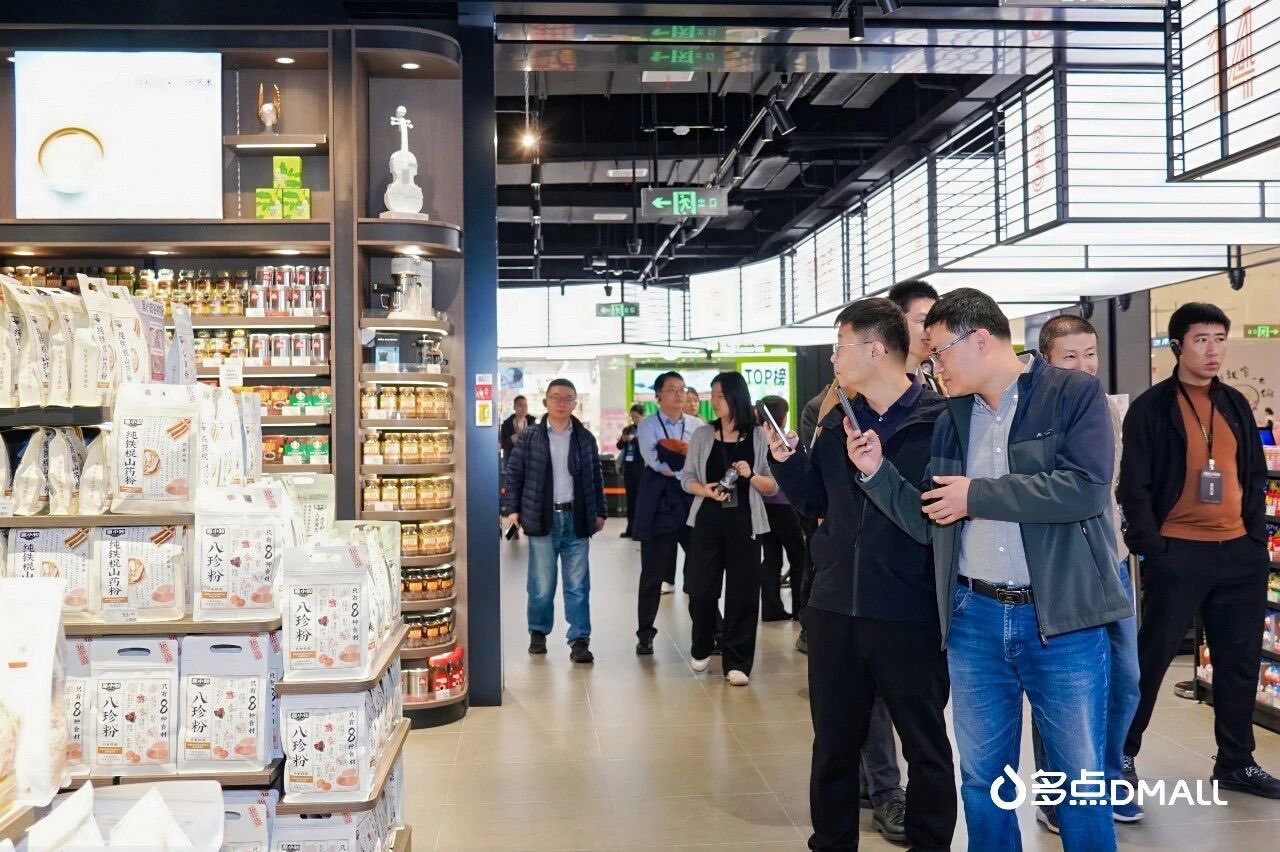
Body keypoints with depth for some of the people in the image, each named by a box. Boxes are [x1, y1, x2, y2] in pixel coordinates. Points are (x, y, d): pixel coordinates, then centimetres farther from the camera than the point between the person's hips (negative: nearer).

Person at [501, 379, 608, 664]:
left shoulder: (585, 438, 8)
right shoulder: (529, 437, 2)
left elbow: (595, 477, 12)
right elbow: (514, 474, 4)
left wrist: (600, 511, 9)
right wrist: (512, 508, -3)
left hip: (577, 519, 1)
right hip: (542, 519, -1)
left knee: (578, 585, 1)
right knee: (541, 584, 5)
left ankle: (580, 640, 5)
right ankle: (538, 633, 23)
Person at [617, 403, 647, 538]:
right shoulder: (627, 429, 12)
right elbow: (620, 446, 12)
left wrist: (634, 439, -26)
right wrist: (622, 440, -9)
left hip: (641, 468, -5)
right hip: (628, 467, 5)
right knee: (630, 498, 8)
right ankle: (630, 528, 13)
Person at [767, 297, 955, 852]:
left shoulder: (941, 419, -10)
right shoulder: (837, 421, 8)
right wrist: (786, 460, -1)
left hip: (911, 613, -5)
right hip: (835, 607, 5)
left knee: (925, 746, 12)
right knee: (833, 743, 17)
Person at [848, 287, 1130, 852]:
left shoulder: (1075, 393, -6)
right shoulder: (952, 420, 10)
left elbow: (1085, 487, -21)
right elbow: (929, 524, 11)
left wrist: (977, 494, -16)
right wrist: (877, 471, -3)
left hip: (1063, 618, -4)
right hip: (974, 618, 5)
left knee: (1080, 782, 8)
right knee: (983, 780, 14)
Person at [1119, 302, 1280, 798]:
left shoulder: (1236, 405, 11)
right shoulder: (1150, 408, -5)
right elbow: (1134, 486, -8)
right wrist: (1151, 549, -13)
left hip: (1238, 553, 6)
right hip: (1178, 552, -5)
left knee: (1240, 660, 11)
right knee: (1151, 657, 1)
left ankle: (1236, 762, 24)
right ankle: (1120, 754, 14)